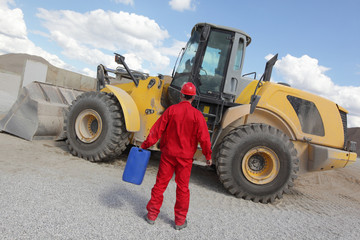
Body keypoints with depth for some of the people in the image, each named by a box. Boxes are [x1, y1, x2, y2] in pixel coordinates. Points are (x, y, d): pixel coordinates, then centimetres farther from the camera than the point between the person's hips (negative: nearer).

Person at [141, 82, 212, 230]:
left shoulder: (171, 110, -7)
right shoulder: (197, 114, -9)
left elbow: (157, 130, -6)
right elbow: (203, 137, -8)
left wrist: (144, 146, 2)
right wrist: (208, 156, 3)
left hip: (168, 154, 1)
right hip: (185, 157, 0)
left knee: (160, 184, 12)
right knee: (182, 188, 11)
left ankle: (152, 215, 22)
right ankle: (180, 221, 21)